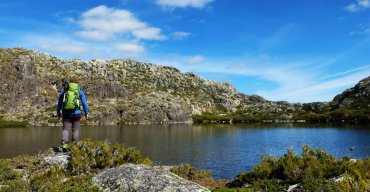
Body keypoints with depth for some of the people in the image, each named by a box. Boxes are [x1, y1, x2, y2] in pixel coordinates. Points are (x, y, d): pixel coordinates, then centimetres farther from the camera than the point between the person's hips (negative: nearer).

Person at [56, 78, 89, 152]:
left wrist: (58, 112, 27)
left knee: (65, 129, 3)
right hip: (76, 112, -1)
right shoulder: (80, 91, 10)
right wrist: (86, 113, 14)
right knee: (75, 129, 5)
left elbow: (59, 102, 16)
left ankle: (64, 145, -10)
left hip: (66, 113, 1)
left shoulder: (63, 90, 12)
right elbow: (84, 103, 8)